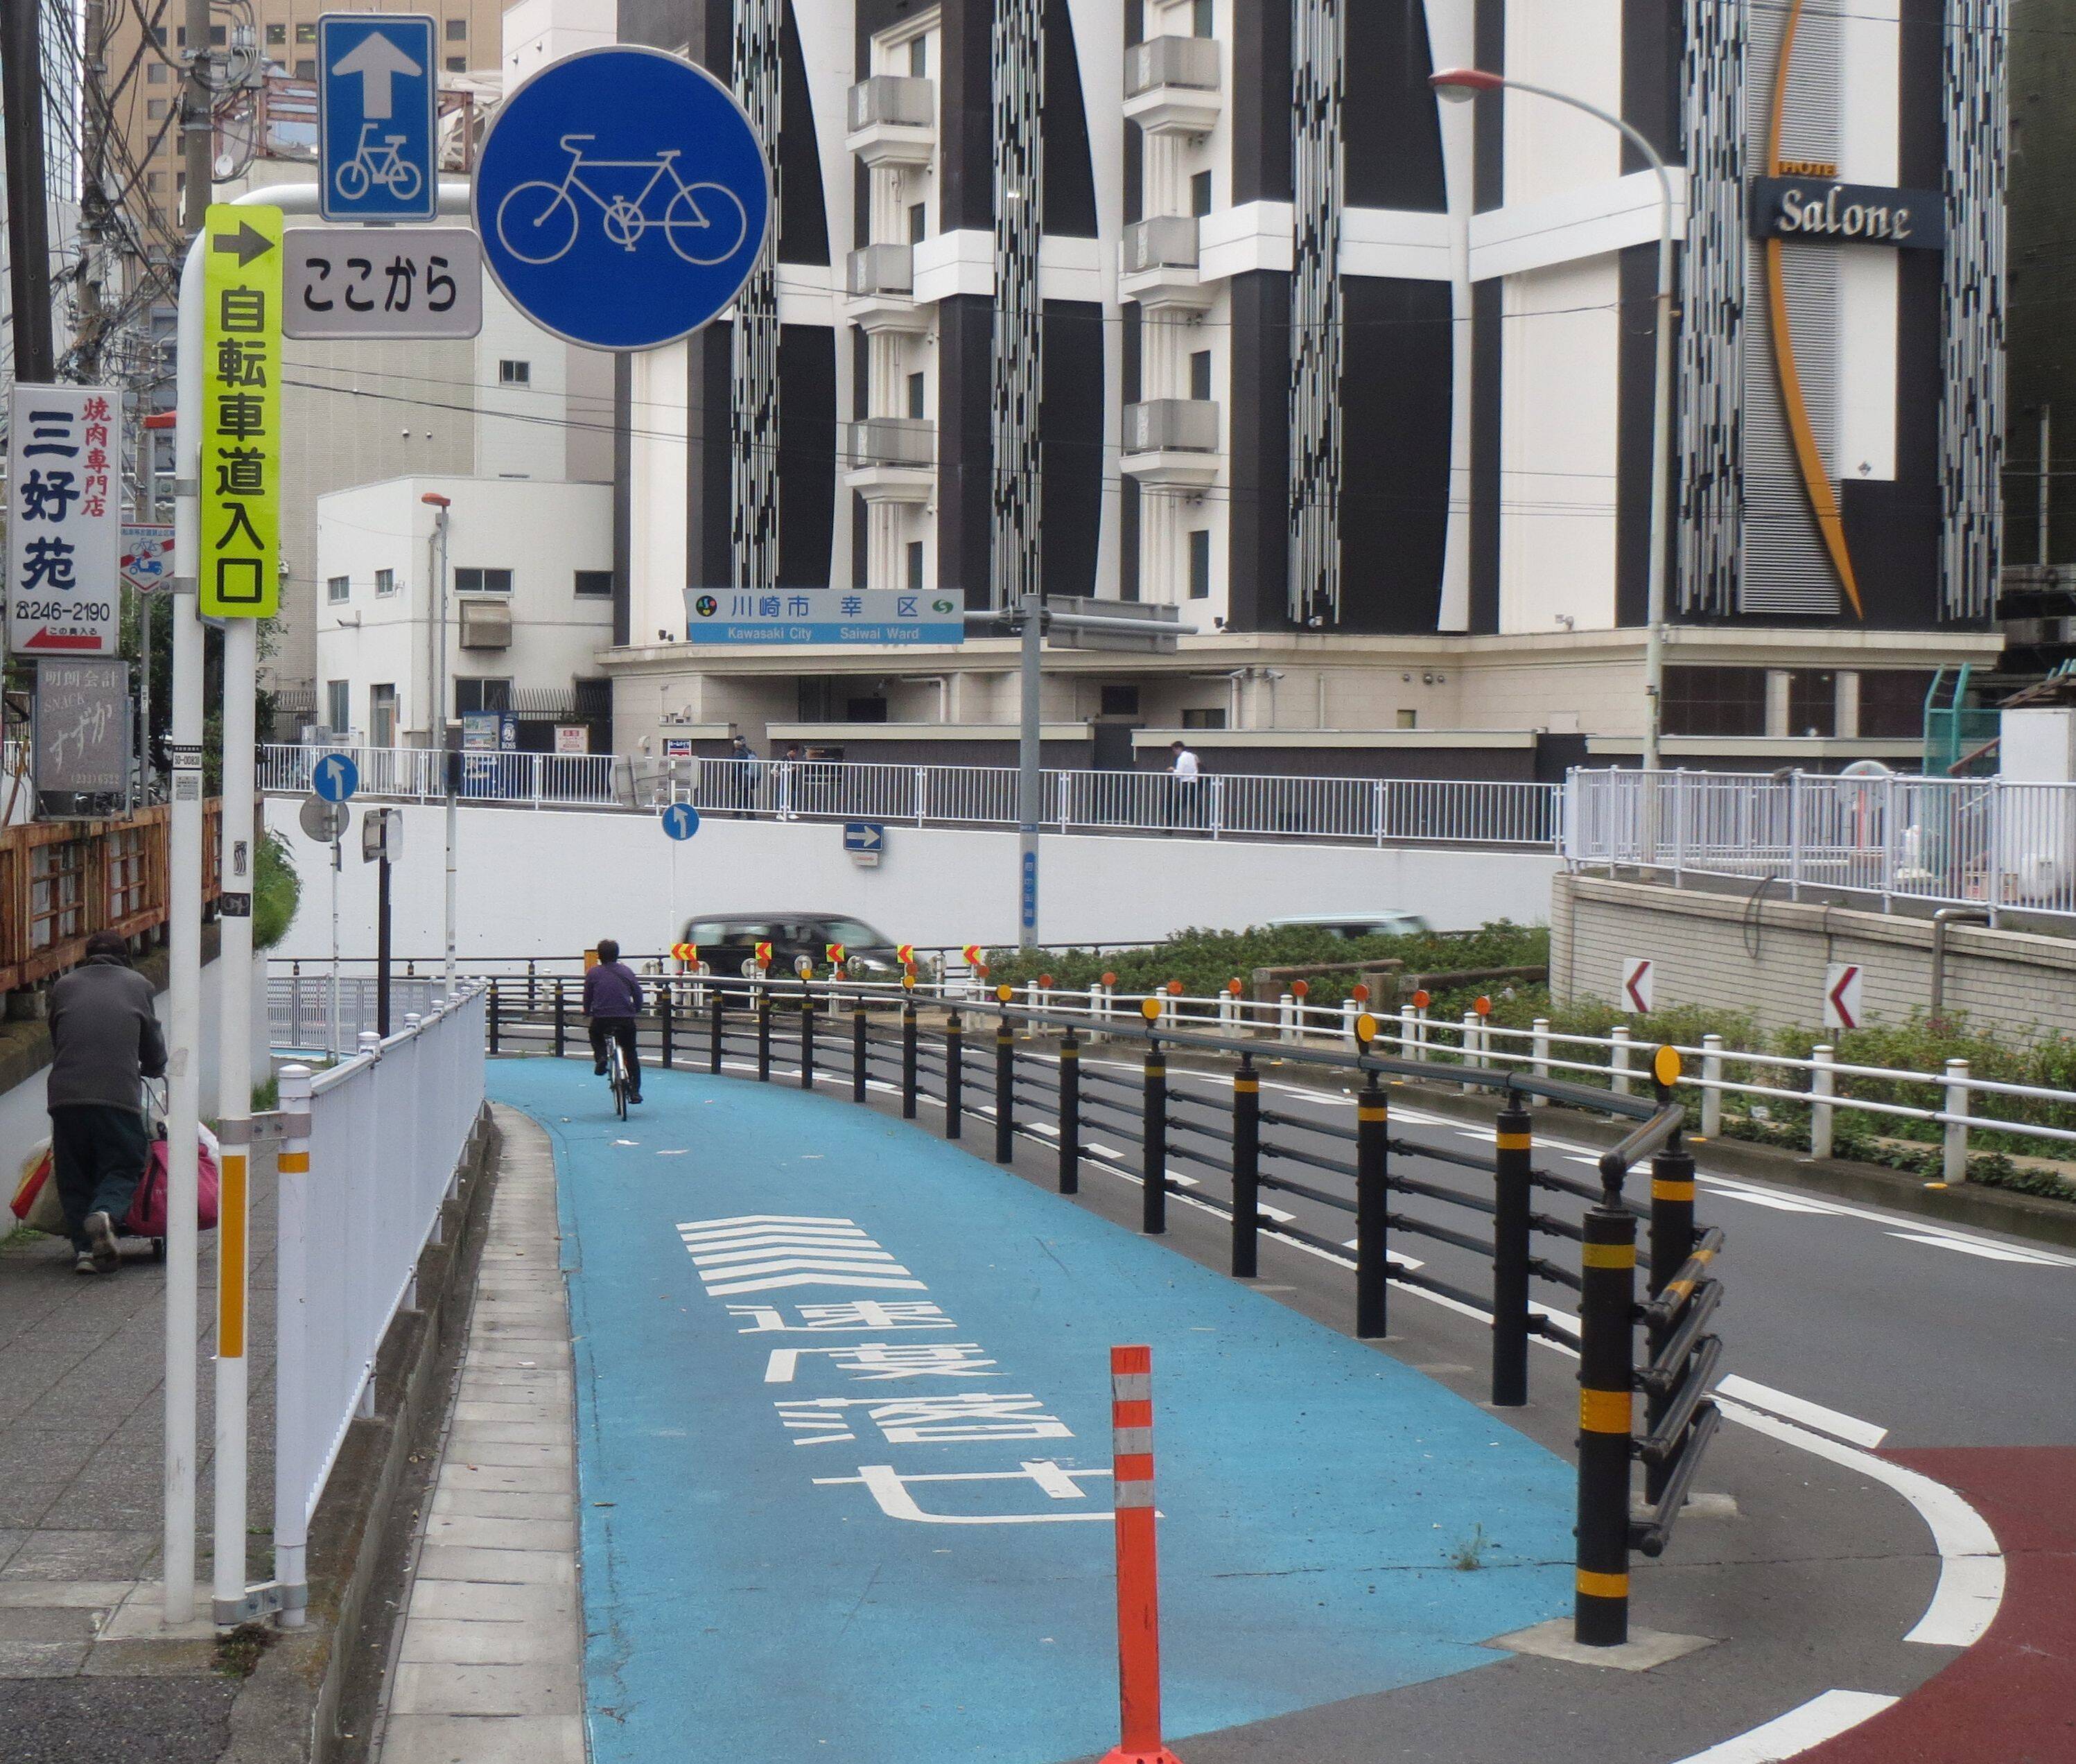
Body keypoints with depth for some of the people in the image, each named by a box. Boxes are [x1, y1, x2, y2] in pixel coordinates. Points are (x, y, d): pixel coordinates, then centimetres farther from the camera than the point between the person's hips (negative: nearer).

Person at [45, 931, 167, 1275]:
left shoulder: (64, 986, 19)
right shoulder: (139, 985, 16)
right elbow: (153, 1047, 21)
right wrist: (153, 1070, 44)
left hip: (65, 1094, 2)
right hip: (119, 1093, -2)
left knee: (74, 1175, 12)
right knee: (122, 1168, 7)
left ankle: (83, 1247, -1)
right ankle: (105, 1213, -23)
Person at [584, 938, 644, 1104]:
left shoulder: (593, 973, 3)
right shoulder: (626, 971, 7)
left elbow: (587, 997, 7)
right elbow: (638, 993, 9)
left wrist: (587, 1013, 26)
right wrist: (637, 1011, 26)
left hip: (601, 1019, -1)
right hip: (626, 1019, 1)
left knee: (595, 1035, 34)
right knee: (631, 1054, 17)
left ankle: (600, 1057, 4)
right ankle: (635, 1091, 10)